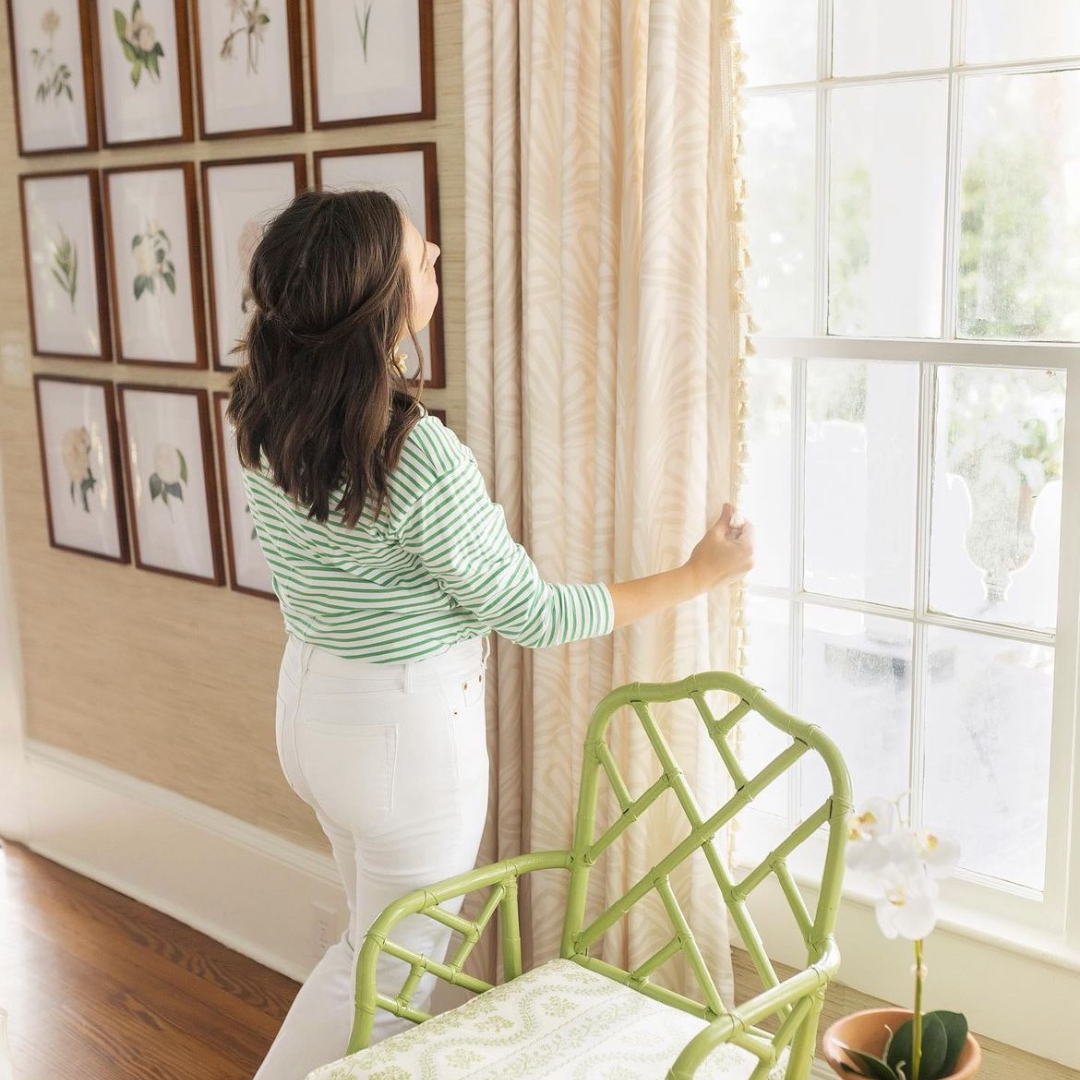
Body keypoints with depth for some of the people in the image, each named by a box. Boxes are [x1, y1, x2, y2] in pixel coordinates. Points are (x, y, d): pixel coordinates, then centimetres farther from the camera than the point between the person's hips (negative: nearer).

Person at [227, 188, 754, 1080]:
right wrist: (698, 576, -11)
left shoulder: (267, 421, -7)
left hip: (309, 701, 8)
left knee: (382, 943, 26)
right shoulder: (420, 458, -30)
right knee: (390, 969, 15)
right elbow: (535, 614, -19)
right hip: (407, 728, -7)